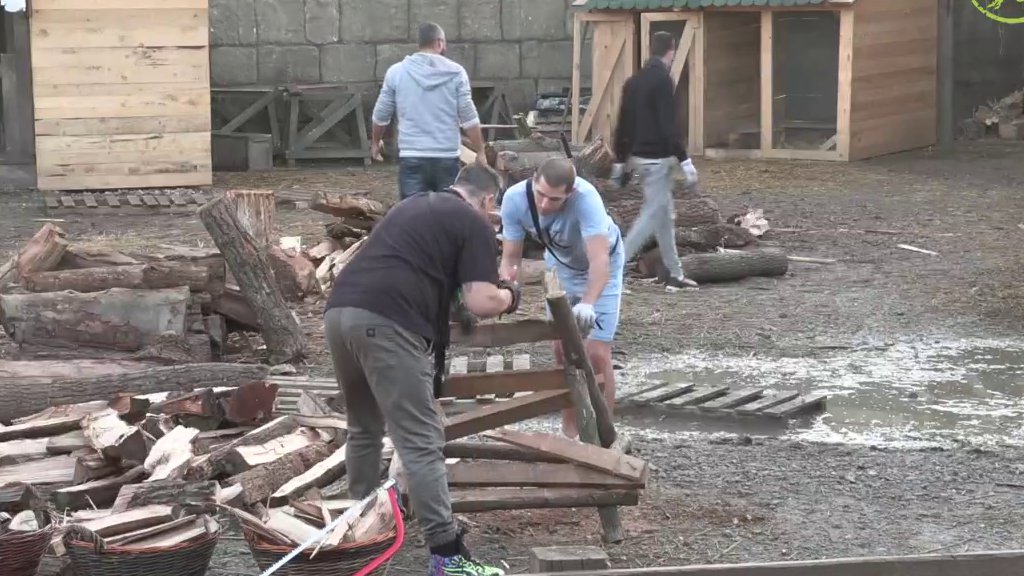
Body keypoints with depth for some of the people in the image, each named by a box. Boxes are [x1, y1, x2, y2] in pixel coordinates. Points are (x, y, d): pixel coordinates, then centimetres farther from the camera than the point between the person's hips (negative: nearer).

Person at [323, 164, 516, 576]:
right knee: (420, 442, -7)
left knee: (364, 427, 25)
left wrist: (446, 293, 47)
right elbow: (481, 303, -2)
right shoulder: (474, 224, 7)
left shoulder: (413, 205, 30)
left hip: (339, 311, 8)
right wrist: (510, 297, 18)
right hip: (386, 324, -8)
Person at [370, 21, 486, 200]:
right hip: (447, 158, 0)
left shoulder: (396, 72, 2)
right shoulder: (456, 72, -1)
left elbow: (381, 114, 10)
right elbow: (469, 117, -3)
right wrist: (480, 152, 5)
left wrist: (375, 142, 28)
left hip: (412, 159, 0)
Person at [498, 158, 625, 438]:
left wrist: (588, 304, -68)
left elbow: (599, 259, -52)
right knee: (562, 349, 11)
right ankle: (570, 430, 27)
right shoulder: (515, 199, -30)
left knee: (596, 354, -9)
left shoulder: (586, 198, -43)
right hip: (559, 264, 4)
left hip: (601, 266, -4)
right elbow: (510, 256, -23)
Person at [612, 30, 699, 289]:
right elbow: (669, 126, -21)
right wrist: (684, 160, -20)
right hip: (657, 158, -9)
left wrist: (620, 160, 22)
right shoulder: (663, 81, -15)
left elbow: (623, 123, 15)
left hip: (639, 156, 9)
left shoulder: (634, 81, 11)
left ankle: (675, 273, 19)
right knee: (653, 214, -6)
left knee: (666, 213, 15)